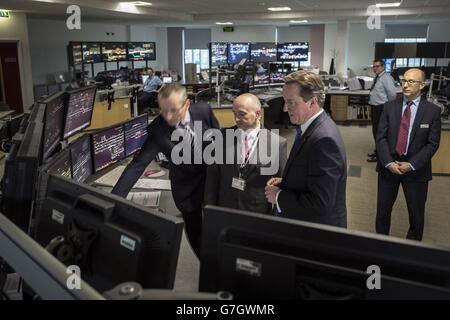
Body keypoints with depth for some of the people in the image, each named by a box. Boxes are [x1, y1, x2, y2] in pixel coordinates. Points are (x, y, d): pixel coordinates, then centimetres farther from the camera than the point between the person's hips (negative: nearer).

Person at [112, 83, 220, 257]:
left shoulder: (203, 110, -18)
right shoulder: (157, 129, -23)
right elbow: (138, 164, -26)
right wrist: (115, 199, -34)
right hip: (187, 187, -1)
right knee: (194, 233, 9)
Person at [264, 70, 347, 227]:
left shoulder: (324, 139, -27)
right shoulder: (310, 126, 0)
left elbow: (320, 202, -29)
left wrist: (279, 197, -18)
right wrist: (284, 181, 0)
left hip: (318, 232, -8)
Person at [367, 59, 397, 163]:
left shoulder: (386, 78, -17)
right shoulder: (377, 78, 13)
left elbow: (392, 94, -23)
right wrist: (372, 105, 17)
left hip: (381, 108, -10)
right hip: (375, 107, 10)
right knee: (375, 130, 18)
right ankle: (377, 151, 33)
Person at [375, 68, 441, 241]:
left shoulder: (433, 111, -5)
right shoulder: (390, 107, 0)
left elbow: (432, 144, -7)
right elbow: (381, 137, -3)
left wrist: (411, 165, -16)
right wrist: (389, 163, -15)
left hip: (416, 170, -1)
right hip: (388, 166, 2)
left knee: (416, 213, 11)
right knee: (382, 210, 12)